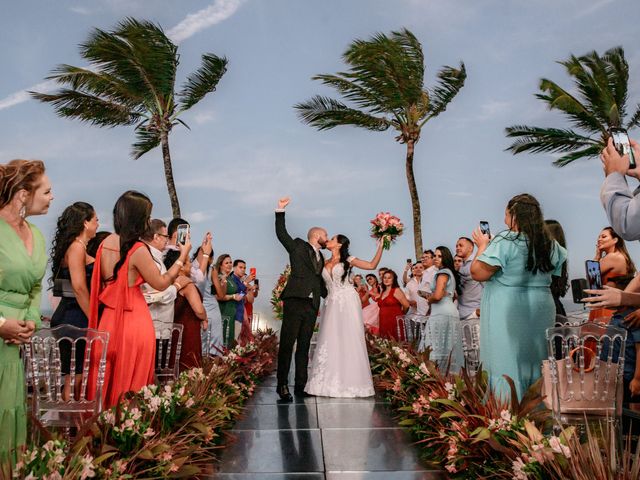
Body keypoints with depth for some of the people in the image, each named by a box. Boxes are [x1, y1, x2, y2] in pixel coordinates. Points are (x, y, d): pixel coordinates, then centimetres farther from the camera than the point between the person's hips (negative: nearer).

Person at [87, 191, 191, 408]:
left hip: (108, 318, 7)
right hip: (134, 322, -7)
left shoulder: (106, 242, 2)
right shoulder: (138, 250, -19)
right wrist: (183, 256, 0)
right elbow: (161, 284, -8)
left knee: (107, 378, 18)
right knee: (130, 382, 7)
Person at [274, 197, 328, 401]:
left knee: (304, 346, 7)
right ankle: (282, 385, 0)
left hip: (312, 306, 6)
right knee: (287, 344, -5)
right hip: (295, 301, -6)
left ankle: (300, 386, 10)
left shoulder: (321, 258, 23)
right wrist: (280, 211, -7)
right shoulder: (298, 246, 7)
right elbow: (281, 233, -1)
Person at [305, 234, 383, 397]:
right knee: (330, 341, 2)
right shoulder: (325, 263, 15)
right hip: (332, 304, 4)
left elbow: (372, 265, -2)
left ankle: (350, 381, 5)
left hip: (348, 303, -4)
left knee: (349, 340, -2)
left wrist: (380, 247, -9)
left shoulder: (348, 260, 4)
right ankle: (331, 381, 9)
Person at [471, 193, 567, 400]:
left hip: (507, 312, -6)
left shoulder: (504, 241, -15)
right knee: (536, 365, 15)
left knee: (507, 367, -1)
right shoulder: (550, 244, 7)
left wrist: (483, 246, -2)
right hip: (541, 310, 7)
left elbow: (478, 273, -16)